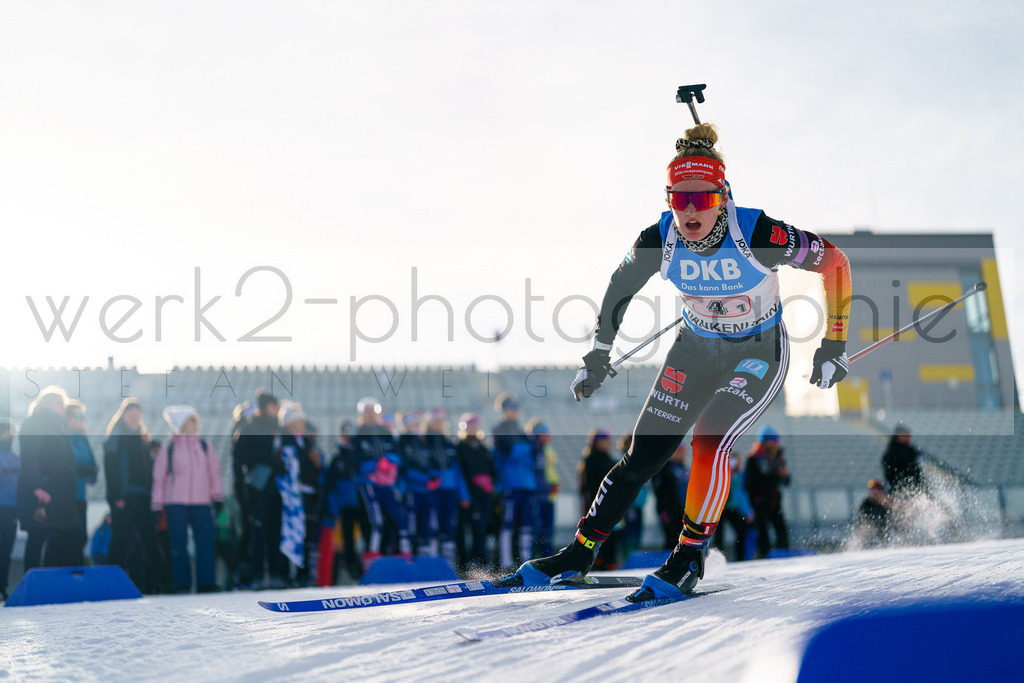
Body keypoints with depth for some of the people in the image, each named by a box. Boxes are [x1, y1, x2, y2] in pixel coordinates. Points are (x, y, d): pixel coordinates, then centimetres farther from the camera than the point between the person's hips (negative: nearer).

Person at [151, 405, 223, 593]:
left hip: (201, 502, 2)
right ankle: (181, 584, 7)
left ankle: (206, 583, -3)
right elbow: (158, 476, 5)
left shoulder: (204, 445, 9)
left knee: (207, 540, -7)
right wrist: (156, 505, 4)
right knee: (179, 543, 0)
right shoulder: (169, 447, 2)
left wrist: (218, 496, 8)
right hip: (175, 502, -2)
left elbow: (214, 471, 13)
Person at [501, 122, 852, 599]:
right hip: (695, 348, 3)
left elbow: (834, 261, -16)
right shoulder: (660, 239, -19)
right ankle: (580, 552, 13)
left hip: (759, 353, -3)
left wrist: (834, 344, -15)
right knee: (644, 456, -1)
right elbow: (621, 286, 1)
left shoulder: (757, 234, -29)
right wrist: (599, 353, 6)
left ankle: (690, 558, -6)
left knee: (710, 441, -25)